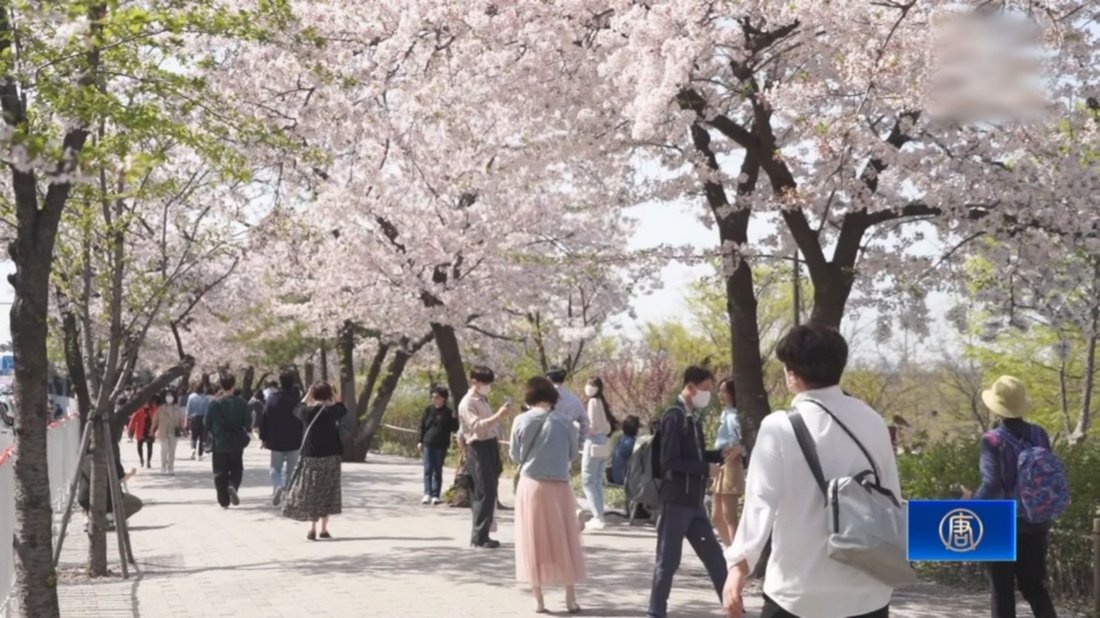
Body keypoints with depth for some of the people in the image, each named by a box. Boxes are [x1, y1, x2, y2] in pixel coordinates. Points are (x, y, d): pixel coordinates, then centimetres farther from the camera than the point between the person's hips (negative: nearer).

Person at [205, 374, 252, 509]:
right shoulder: (241, 403, -7)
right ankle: (233, 486, -14)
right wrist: (245, 430, 16)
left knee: (220, 472, 8)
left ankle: (224, 500, 6)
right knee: (236, 469, 15)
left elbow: (207, 424, 0)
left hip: (219, 443, 0)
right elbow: (248, 423, -5)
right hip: (236, 443, 0)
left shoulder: (214, 404, -5)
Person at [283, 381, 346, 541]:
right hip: (331, 456, 0)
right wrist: (335, 397, 16)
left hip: (311, 456, 0)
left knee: (310, 491, 7)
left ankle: (312, 528, -1)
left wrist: (307, 396, 19)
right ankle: (324, 529, 9)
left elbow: (296, 410, 17)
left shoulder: (308, 411, -6)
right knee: (328, 492, 9)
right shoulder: (331, 411, -8)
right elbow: (343, 410, 14)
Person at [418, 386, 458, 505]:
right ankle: (427, 494, -9)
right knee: (428, 470, -5)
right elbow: (422, 426, 9)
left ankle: (436, 495, 8)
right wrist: (420, 441, 4)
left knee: (438, 471, 5)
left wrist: (454, 419, -20)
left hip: (441, 446, -1)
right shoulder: (428, 410, 6)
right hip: (428, 444, 1)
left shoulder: (448, 412, 1)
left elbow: (454, 429, -1)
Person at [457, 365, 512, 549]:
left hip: (491, 446, 9)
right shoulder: (467, 403, -10)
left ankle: (481, 534, 18)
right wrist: (499, 415, -34)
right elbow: (477, 426, -24)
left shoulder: (483, 400, 20)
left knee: (489, 492, 11)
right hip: (479, 448, -9)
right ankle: (479, 537, -5)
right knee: (485, 493, -10)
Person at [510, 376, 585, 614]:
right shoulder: (564, 422, -5)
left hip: (531, 485, 0)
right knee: (564, 543, 11)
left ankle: (538, 600, 10)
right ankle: (571, 599, 13)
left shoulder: (521, 421, -4)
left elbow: (515, 456, 4)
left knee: (533, 543, 9)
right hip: (558, 486, 0)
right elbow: (572, 455, 5)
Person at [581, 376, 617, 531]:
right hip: (603, 444, 9)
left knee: (588, 481, -5)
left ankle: (598, 517, -10)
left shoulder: (593, 402, -11)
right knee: (597, 481, 12)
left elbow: (592, 426, -15)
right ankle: (599, 516, 14)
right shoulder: (602, 402, 13)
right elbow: (608, 427, 15)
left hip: (593, 444, -9)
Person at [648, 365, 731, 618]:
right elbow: (670, 461, -20)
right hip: (675, 501, -8)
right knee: (668, 560, 0)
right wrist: (707, 468, -15)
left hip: (694, 501, 9)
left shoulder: (692, 418, 12)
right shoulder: (674, 417, -14)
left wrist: (721, 454, 4)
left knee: (713, 554, 13)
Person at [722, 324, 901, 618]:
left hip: (800, 592, -3)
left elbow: (761, 501, -21)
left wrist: (740, 564, -27)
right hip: (866, 589, 4)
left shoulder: (780, 427, -11)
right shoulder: (871, 421, 1)